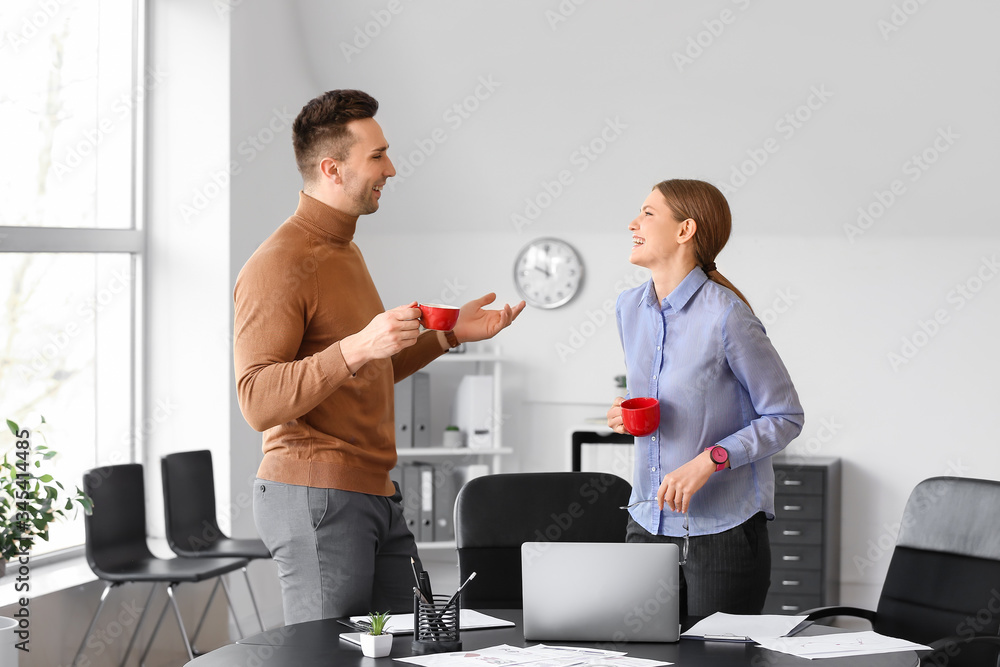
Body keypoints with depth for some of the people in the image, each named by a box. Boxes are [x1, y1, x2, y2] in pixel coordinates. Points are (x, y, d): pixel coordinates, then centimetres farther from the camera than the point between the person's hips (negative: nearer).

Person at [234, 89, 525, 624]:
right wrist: (357, 347, -31)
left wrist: (448, 335, 21)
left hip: (376, 494, 9)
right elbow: (258, 402, -21)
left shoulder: (344, 250, 20)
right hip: (314, 494, -9)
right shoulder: (278, 265, -13)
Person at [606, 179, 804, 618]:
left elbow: (785, 417, -10)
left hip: (722, 529, -6)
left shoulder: (726, 316, -15)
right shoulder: (629, 307, 6)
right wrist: (626, 415, -1)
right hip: (648, 524, 6)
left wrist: (708, 461, -20)